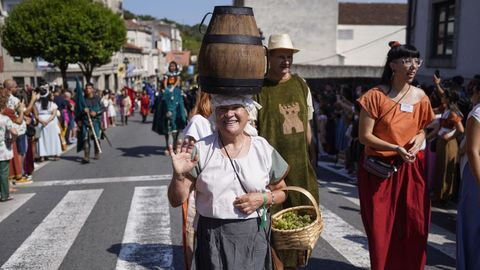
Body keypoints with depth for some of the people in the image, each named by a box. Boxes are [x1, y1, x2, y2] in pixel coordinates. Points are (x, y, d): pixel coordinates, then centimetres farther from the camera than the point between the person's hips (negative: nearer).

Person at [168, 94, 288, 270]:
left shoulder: (264, 150, 0)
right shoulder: (201, 150, -5)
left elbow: (281, 191, 11)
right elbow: (176, 201, -4)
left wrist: (263, 198, -10)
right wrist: (179, 175, -23)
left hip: (254, 237, 1)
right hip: (212, 239, -1)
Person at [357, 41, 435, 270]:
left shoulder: (420, 97, 4)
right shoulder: (376, 96, -11)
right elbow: (364, 136, -11)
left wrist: (419, 138, -4)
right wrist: (396, 148, -19)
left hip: (411, 168, 4)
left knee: (416, 225, 3)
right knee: (382, 228, 6)